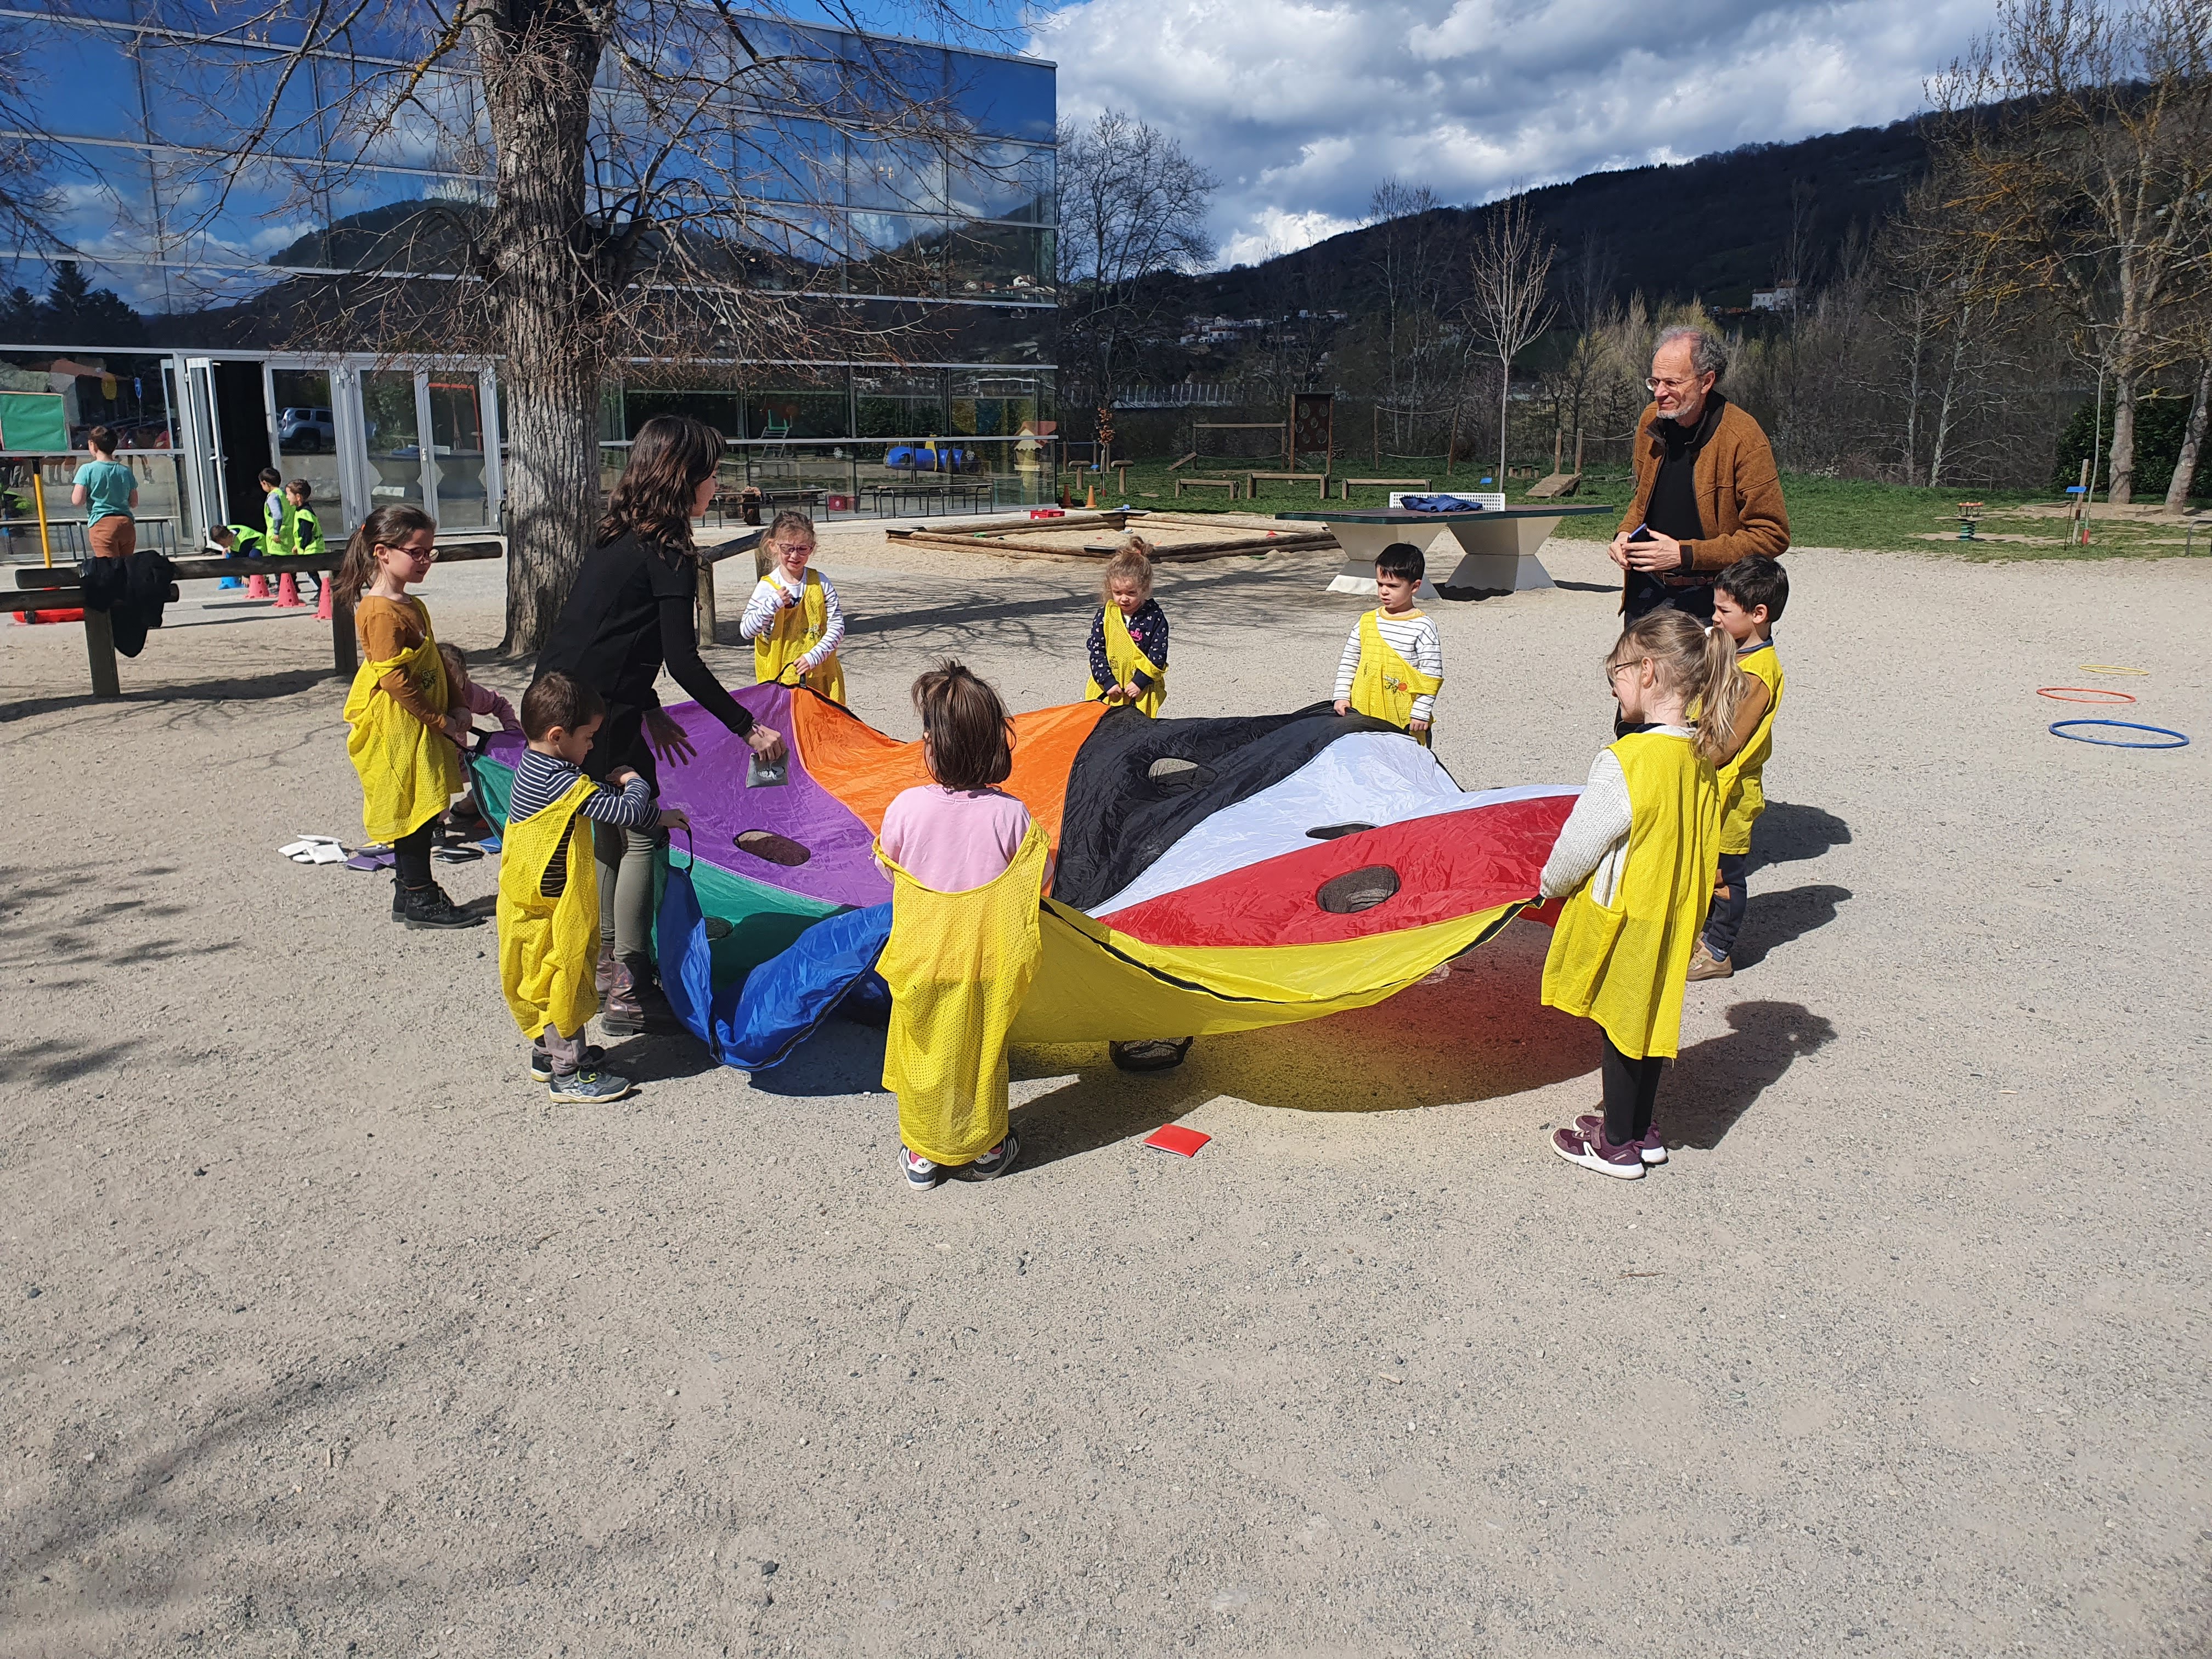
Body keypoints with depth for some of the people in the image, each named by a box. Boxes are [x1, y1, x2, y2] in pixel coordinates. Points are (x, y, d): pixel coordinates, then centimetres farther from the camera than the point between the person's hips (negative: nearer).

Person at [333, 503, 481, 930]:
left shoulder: (413, 606, 15)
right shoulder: (381, 612, -17)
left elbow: (437, 665, 19)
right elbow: (394, 677, -21)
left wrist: (456, 709, 7)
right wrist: (441, 720, -17)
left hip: (422, 729, 9)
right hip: (396, 731, -9)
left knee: (424, 811, 13)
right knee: (414, 810, -3)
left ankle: (412, 893, 23)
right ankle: (418, 899, 5)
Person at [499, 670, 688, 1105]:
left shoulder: (536, 767, 4)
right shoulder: (563, 783, -27)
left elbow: (594, 797, 15)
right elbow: (627, 812, -27)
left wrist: (658, 817, 13)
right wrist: (636, 783, -5)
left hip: (534, 903, 9)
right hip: (550, 911, -9)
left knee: (548, 980, 22)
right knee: (561, 980, 2)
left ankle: (548, 1051, 37)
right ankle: (568, 1073, 13)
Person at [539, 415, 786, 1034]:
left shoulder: (617, 540, 15)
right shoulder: (669, 556, -12)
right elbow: (683, 662, -16)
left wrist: (650, 711, 26)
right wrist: (748, 728, -10)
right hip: (595, 716, -9)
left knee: (610, 829, 20)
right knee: (643, 834, -2)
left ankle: (607, 962, 32)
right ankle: (628, 992, 2)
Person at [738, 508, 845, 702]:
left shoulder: (820, 583, 1)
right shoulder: (766, 588, -3)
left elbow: (837, 625, -1)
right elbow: (745, 632, -7)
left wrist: (815, 656, -13)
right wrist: (773, 604, -20)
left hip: (821, 675, 2)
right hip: (779, 678, -1)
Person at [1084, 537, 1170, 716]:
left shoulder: (1155, 617, -6)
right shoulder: (1105, 616, -1)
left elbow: (1157, 655, -7)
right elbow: (1096, 651, -1)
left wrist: (1140, 682, -13)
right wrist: (1108, 681, -10)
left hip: (1142, 690, -2)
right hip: (1108, 690, 2)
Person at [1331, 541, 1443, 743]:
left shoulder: (1423, 627, -5)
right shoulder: (1367, 622, 9)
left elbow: (1431, 675, -7)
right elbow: (1348, 662, 14)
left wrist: (1421, 713, -11)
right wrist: (1341, 696, 6)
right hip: (1363, 716, 4)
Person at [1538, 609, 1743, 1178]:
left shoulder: (1626, 760, -26)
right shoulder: (1701, 757, -2)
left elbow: (1581, 842, -18)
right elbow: (1693, 841, 8)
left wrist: (1551, 885, 1)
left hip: (1622, 917, -7)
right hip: (1673, 915, 7)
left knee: (1620, 1026, 8)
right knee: (1649, 1019, 19)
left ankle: (1616, 1146, 22)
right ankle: (1641, 1131, 34)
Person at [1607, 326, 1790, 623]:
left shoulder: (1743, 439, -15)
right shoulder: (1650, 421, 3)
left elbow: (1772, 535, -14)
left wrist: (1686, 554, -21)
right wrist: (1626, 533, 0)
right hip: (1645, 594, 5)